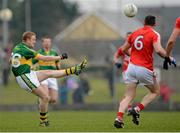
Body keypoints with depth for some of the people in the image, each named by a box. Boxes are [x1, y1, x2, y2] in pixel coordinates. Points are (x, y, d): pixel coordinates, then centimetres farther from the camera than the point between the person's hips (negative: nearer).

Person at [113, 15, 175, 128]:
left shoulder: (135, 33, 12)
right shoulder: (154, 34, -5)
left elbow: (123, 49, 20)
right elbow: (159, 50, -21)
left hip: (131, 67, 5)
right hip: (145, 69, -4)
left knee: (129, 97, 7)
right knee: (155, 92, 17)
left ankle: (119, 118, -14)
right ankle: (137, 110, -2)